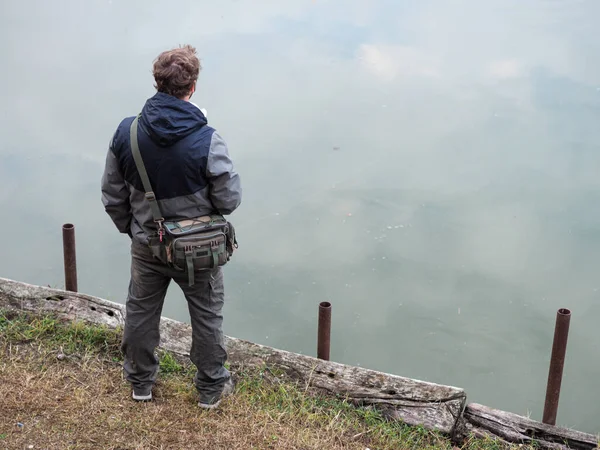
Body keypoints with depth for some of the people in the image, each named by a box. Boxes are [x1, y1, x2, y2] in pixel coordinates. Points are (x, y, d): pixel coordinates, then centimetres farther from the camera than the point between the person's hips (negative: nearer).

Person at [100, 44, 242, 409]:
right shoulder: (207, 140, -26)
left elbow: (112, 195, -3)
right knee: (207, 316, 19)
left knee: (141, 313, 24)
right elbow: (230, 200, -17)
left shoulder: (126, 132, -14)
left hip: (146, 246, 3)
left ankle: (141, 381, 44)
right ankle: (212, 387, 35)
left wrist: (131, 227, 14)